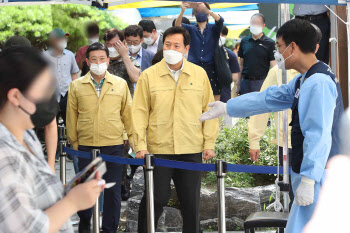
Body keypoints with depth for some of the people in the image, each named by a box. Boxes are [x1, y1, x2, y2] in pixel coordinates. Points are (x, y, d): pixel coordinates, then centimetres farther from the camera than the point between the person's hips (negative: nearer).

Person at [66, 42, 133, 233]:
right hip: (86, 146, 0)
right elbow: (71, 116, 9)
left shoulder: (120, 84, 5)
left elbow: (127, 113, 10)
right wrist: (74, 142, 8)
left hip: (114, 146, 0)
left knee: (113, 191, 3)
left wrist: (133, 138, 9)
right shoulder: (76, 86, 5)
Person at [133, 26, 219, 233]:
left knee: (191, 202, 8)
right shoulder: (149, 76, 1)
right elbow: (140, 112, 1)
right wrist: (140, 145, -5)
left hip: (191, 150, 2)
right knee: (157, 198, 1)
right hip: (159, 149, -2)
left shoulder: (199, 74, 5)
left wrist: (210, 143, 3)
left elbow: (209, 110, 8)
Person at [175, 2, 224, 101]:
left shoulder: (213, 29, 7)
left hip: (211, 69, -1)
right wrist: (182, 11, -28)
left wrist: (205, 9, -29)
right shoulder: (191, 29, 10)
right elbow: (177, 25, -9)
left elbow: (220, 20, -14)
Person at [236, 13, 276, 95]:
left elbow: (273, 67, -3)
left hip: (261, 82, -4)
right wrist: (238, 84, 11)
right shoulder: (244, 41, 11)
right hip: (245, 82, 4)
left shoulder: (269, 43, -1)